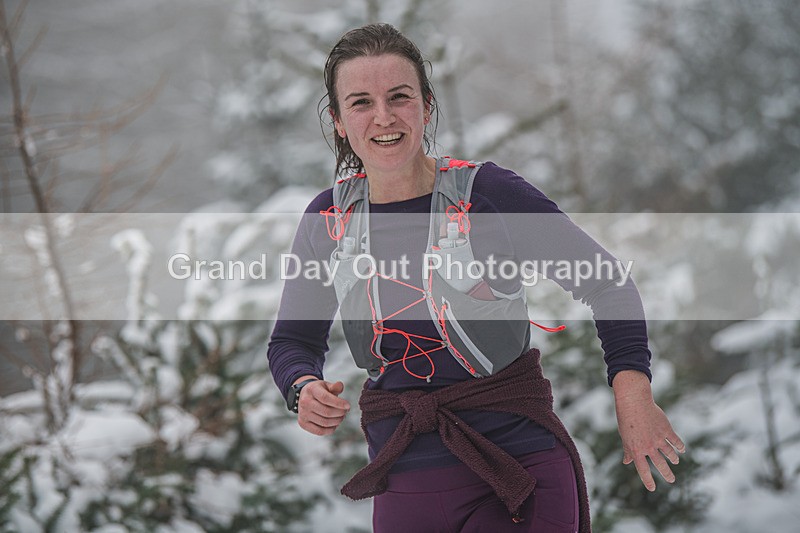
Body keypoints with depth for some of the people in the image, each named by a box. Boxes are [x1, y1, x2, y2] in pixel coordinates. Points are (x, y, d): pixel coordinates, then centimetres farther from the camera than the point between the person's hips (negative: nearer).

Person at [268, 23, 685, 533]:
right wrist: (304, 387, -10)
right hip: (406, 485, 3)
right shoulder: (327, 219, 2)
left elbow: (606, 283, -2)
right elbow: (293, 339, 13)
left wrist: (632, 390, -15)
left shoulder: (488, 192, -8)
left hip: (519, 469, -3)